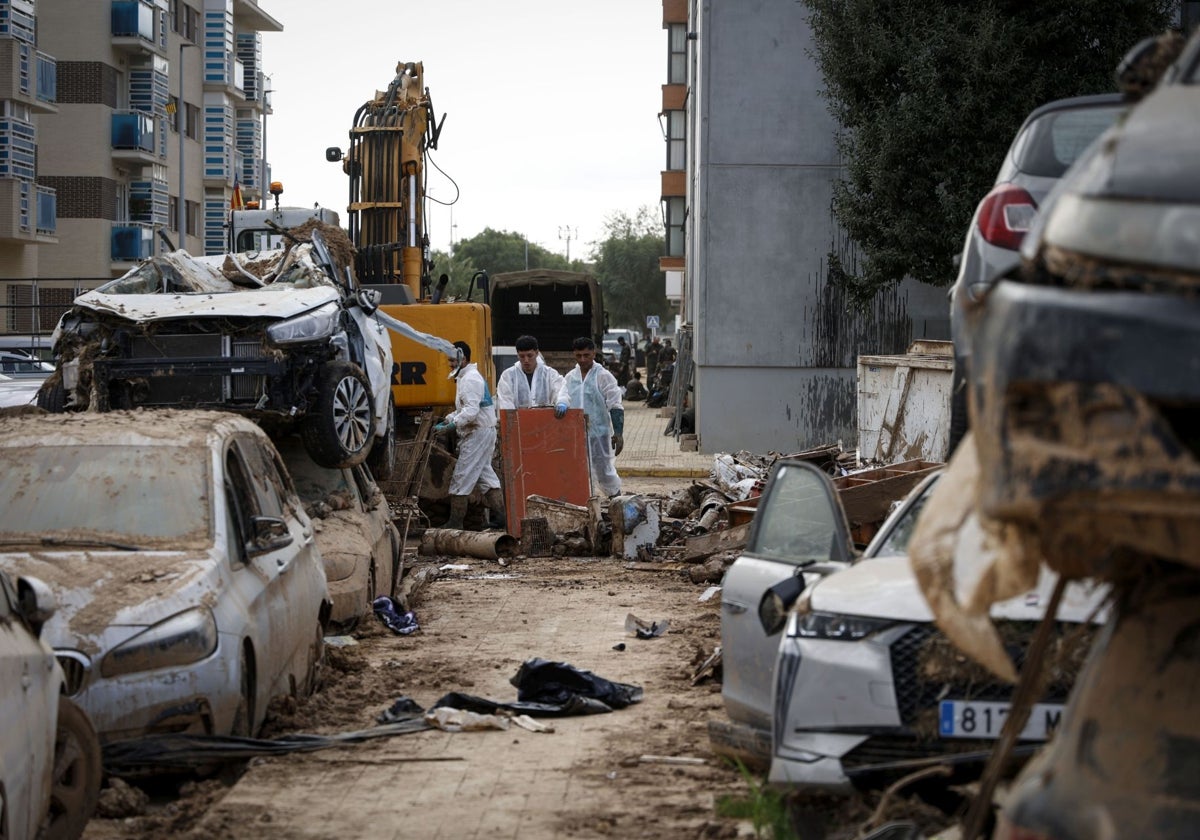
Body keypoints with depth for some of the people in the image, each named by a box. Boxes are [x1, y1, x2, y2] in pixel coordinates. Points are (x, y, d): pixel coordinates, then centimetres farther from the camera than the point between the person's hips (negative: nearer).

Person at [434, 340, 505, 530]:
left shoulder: (470, 379, -16)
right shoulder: (466, 377, 18)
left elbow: (471, 411, -25)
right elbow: (463, 409, 24)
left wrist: (451, 425, -26)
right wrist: (447, 420, 10)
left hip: (478, 433, -11)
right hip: (483, 431, 11)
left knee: (461, 477, -7)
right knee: (485, 473, 13)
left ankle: (455, 521, -5)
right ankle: (500, 514, 12)